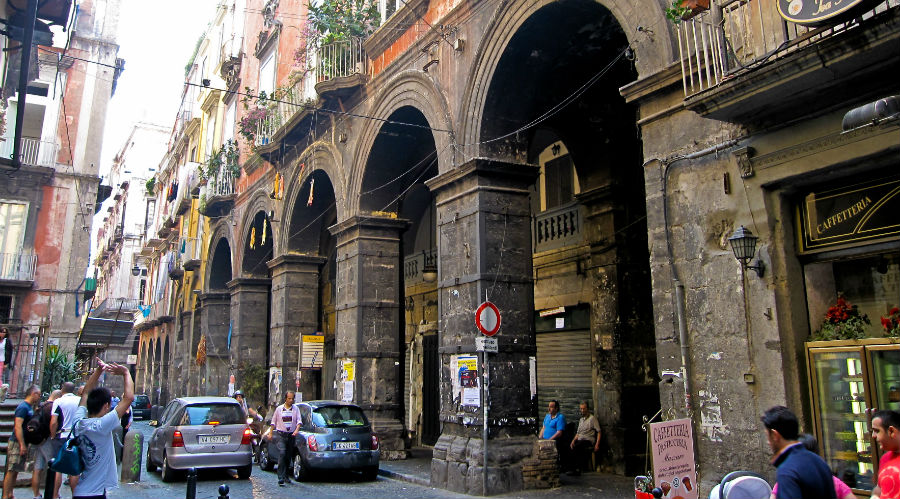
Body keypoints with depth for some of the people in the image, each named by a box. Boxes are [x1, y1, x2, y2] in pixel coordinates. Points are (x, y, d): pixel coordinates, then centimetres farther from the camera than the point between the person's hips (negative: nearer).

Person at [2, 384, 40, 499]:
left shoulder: (30, 407, 14)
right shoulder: (23, 407, -15)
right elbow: (18, 426, -22)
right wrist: (22, 445, -24)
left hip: (23, 443, 9)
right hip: (17, 443, -9)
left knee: (15, 470, 12)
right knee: (11, 470, -6)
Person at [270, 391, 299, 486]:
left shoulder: (296, 409, 6)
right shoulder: (279, 409, 6)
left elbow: (299, 421, -2)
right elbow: (273, 422, 14)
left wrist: (296, 430, -19)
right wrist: (271, 433, 10)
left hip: (291, 435, 2)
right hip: (281, 435, -2)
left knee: (288, 456, 10)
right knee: (282, 454, -18)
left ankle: (285, 476, 26)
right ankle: (281, 478, -20)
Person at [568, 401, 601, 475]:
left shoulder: (592, 418, 3)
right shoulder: (581, 420, 25)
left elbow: (598, 432, -3)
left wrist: (597, 444, -14)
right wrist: (573, 441, 6)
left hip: (588, 440, -6)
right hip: (580, 440, 6)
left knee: (576, 447, -34)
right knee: (568, 446, -24)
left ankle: (576, 470, -24)